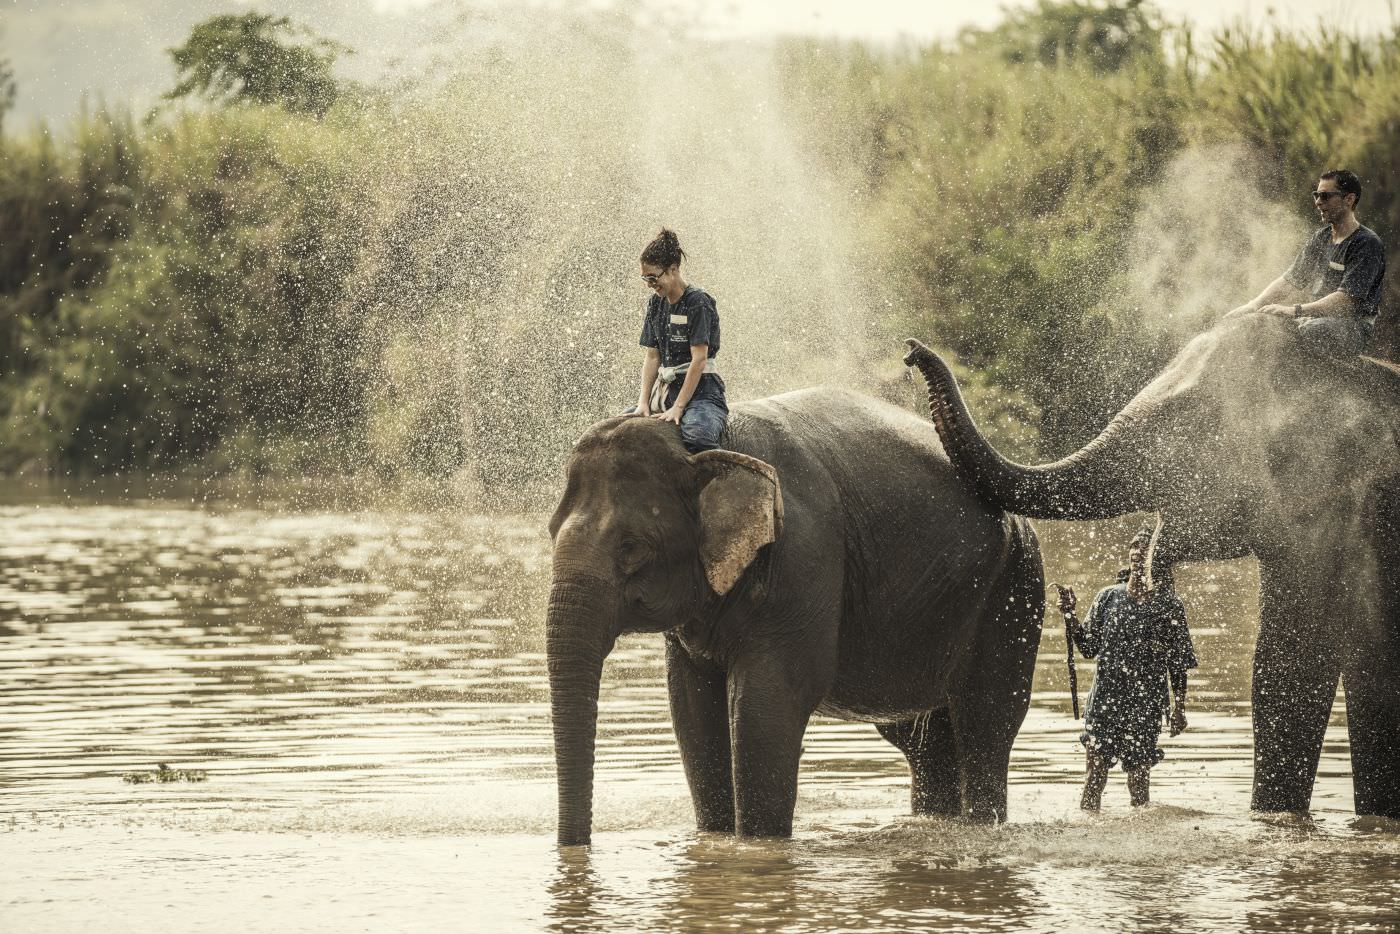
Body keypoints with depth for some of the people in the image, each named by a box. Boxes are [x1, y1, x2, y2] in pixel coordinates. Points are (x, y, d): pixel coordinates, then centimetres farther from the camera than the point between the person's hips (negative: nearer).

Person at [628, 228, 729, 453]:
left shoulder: (698, 301, -11)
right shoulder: (656, 303, 11)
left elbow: (699, 359, -15)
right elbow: (652, 356, 11)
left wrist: (678, 408, -18)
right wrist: (644, 402, -2)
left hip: (700, 390, -8)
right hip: (664, 388, 8)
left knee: (698, 437, -36)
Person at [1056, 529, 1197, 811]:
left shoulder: (1169, 606, 2)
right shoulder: (1109, 597, 7)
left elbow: (1178, 664, 4)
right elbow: (1089, 648, 8)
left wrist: (1179, 708, 2)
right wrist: (1070, 616, -6)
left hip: (1145, 703, -2)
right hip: (1105, 699, 2)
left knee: (1138, 772, 1)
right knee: (1094, 769, -5)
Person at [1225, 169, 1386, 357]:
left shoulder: (1368, 243, -10)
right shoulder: (1320, 238, 16)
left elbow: (1346, 300, -21)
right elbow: (1289, 281, 17)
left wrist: (1294, 310, -28)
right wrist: (1254, 304, -1)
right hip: (1315, 319, 8)